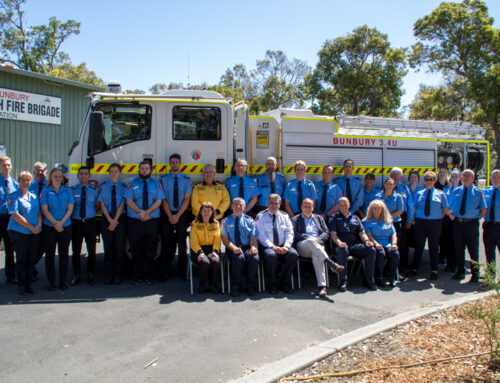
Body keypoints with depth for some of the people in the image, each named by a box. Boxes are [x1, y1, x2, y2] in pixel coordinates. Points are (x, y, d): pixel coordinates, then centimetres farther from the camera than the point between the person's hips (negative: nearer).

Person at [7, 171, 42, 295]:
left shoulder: (34, 196, 15)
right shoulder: (14, 197, -3)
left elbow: (39, 212, 13)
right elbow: (15, 215, -12)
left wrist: (38, 225, -7)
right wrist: (31, 227, -14)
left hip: (35, 233, 5)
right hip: (19, 232, -5)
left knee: (31, 259, 8)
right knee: (21, 259, 1)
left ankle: (29, 284, 18)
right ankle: (21, 286, 11)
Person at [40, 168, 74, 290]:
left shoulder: (67, 191, 8)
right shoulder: (46, 191, 4)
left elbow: (70, 208, 3)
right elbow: (44, 209, -3)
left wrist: (61, 222, -10)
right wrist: (55, 223, -13)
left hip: (65, 227, 1)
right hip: (49, 227, -1)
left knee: (64, 253, 4)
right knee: (50, 254, 3)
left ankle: (62, 281, 12)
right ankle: (51, 282, 11)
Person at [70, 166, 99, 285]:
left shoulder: (95, 189, 6)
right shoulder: (72, 190, 4)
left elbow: (97, 207, 7)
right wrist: (69, 219, -7)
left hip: (90, 223, 0)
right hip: (76, 222, 0)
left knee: (91, 250, 5)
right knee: (76, 251, 5)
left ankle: (91, 275, 18)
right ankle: (76, 275, 18)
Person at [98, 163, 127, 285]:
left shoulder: (123, 187, 4)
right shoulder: (103, 186, 7)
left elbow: (122, 205, -2)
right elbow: (102, 204, 2)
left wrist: (115, 220, -11)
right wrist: (110, 220, -8)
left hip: (120, 219, -1)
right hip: (106, 219, 1)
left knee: (119, 248, 0)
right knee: (108, 248, 3)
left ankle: (118, 276, 8)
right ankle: (108, 276, 10)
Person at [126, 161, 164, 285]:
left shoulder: (157, 184, 9)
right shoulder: (132, 184, 8)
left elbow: (158, 201, 0)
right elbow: (129, 201, -1)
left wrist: (147, 212, -16)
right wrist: (140, 212, -16)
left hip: (152, 220, 0)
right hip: (134, 221, 0)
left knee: (150, 250, 2)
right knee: (136, 250, 4)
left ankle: (148, 276, 12)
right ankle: (137, 276, 13)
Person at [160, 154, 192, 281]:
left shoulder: (187, 180, 3)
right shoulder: (164, 179, 4)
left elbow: (187, 199, -2)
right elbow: (163, 199, 0)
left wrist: (178, 215, -10)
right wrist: (170, 215, -9)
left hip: (182, 214, 0)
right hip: (167, 214, 0)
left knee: (182, 244, 3)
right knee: (166, 244, 2)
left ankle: (182, 272, 11)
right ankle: (164, 273, 9)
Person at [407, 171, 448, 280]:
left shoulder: (440, 194, 5)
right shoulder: (419, 194, 9)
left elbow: (445, 209, 10)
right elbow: (415, 208, 13)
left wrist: (439, 219, 2)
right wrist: (416, 218, 2)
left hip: (435, 223, -1)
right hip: (420, 222, 1)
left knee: (433, 247, 5)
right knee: (418, 246, 6)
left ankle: (434, 271, 14)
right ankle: (414, 269, 15)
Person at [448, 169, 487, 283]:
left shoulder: (478, 192, 2)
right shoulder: (456, 191, 11)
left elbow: (484, 209, 5)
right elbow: (451, 207, 16)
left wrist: (477, 219, -1)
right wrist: (451, 214, 1)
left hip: (471, 224, -3)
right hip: (457, 223, 3)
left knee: (473, 250, 1)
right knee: (458, 248, 9)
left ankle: (475, 274, 13)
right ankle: (460, 272, 21)